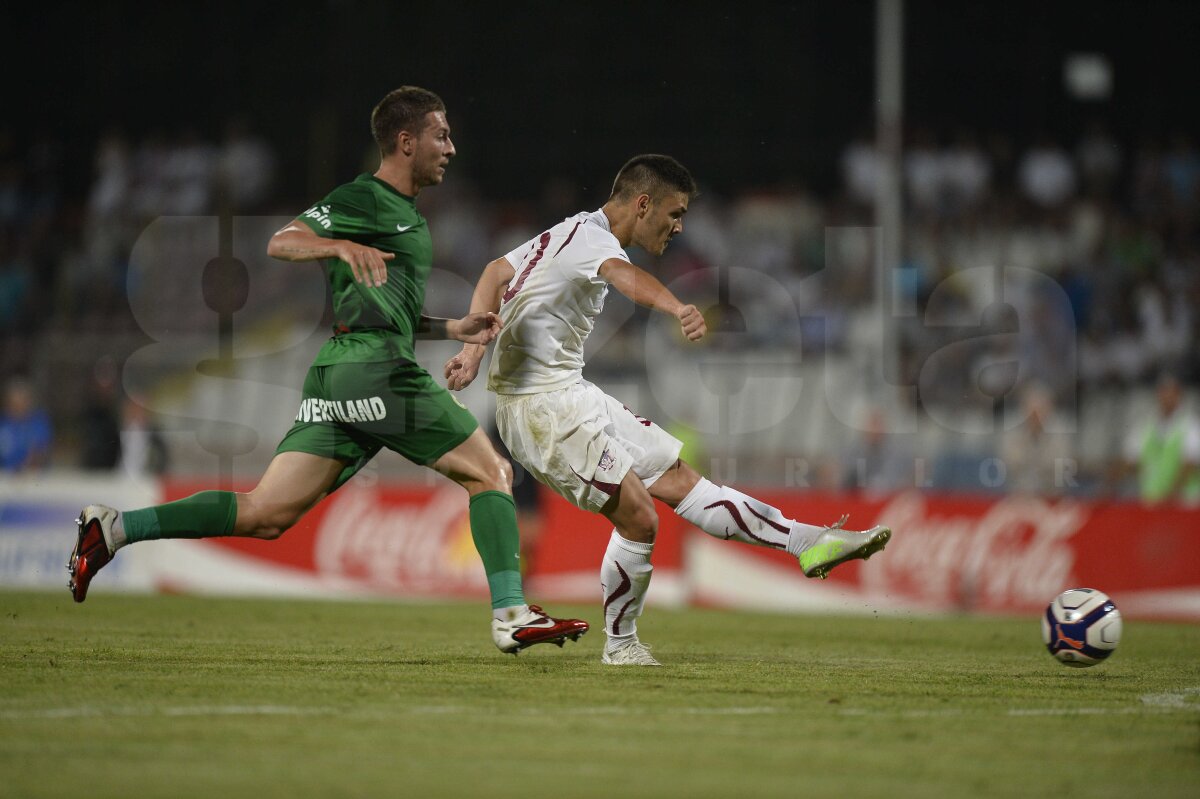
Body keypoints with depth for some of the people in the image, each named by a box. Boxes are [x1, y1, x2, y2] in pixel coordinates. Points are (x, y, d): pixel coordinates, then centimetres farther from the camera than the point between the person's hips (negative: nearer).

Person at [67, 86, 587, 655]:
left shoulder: (405, 214, 27)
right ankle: (512, 616, -5)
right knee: (490, 473, -2)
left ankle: (113, 529, -5)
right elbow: (281, 243, -13)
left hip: (337, 374, 9)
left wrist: (453, 329, 26)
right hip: (372, 368, -9)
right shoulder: (363, 199, -3)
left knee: (266, 514, 0)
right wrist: (342, 246, -30)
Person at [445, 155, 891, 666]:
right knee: (638, 517, -12)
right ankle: (620, 643, 5)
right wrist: (679, 309, -62)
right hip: (539, 406, -10)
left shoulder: (570, 232, 14)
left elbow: (495, 273, 17)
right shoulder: (590, 236, -18)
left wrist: (474, 349, 8)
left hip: (569, 392, 10)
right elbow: (624, 274, -42)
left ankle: (811, 543, 4)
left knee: (680, 481, 6)